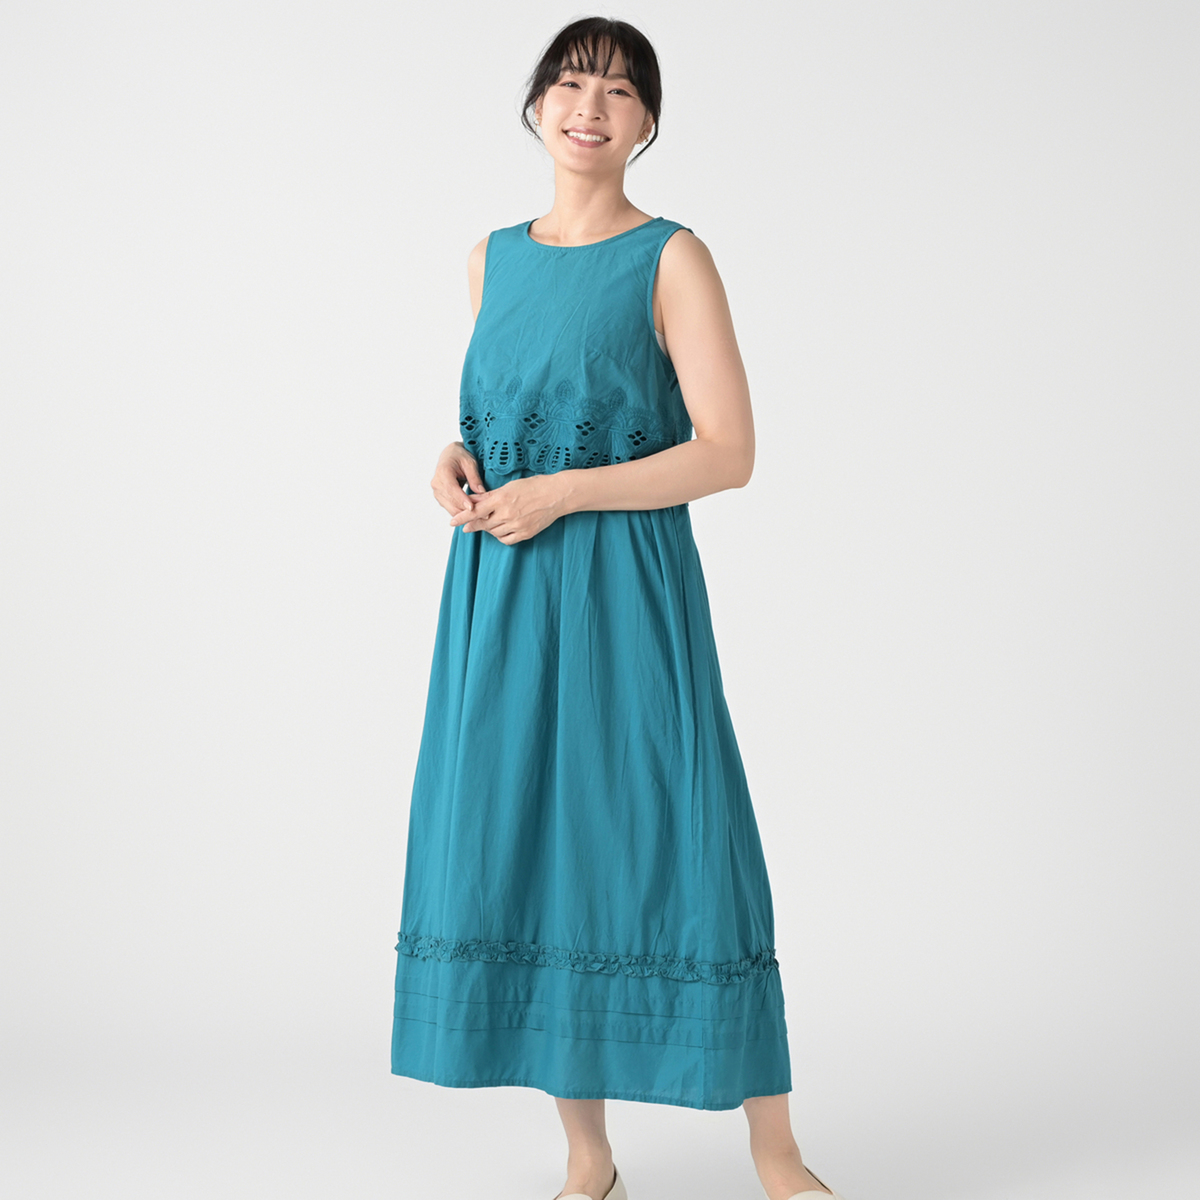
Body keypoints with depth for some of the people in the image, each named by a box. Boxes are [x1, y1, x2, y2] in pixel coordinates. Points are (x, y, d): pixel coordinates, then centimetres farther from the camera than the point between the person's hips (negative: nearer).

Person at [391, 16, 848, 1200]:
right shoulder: (494, 257, 13)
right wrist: (454, 457, 3)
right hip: (498, 593, 5)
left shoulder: (671, 259, -3)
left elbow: (729, 452, -9)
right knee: (519, 853, 5)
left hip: (624, 588, -5)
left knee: (675, 850, -5)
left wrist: (561, 493, -14)